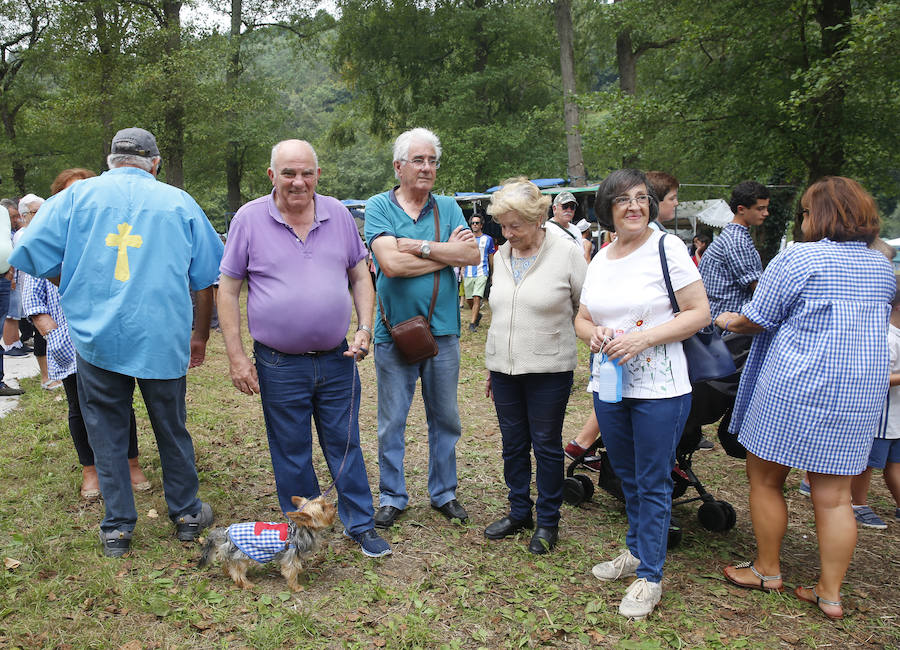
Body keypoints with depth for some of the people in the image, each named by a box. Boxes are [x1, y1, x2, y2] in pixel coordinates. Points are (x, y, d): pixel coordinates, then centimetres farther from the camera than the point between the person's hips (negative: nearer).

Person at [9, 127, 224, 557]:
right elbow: (206, 279, 7)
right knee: (171, 428, 15)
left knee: (106, 431, 13)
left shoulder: (77, 195, 3)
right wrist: (200, 335, 19)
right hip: (163, 338, 0)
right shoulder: (178, 202, 5)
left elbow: (31, 255, -3)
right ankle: (186, 513, 28)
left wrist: (73, 282, 15)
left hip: (97, 338, 0)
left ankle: (117, 527, 19)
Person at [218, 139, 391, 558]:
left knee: (345, 445, 11)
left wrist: (365, 328, -2)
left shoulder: (338, 215, 3)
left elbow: (360, 276, 11)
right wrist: (236, 358, -6)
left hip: (337, 360, 2)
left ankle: (360, 524, 26)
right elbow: (228, 291, -2)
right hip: (279, 364, -2)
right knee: (291, 453, 11)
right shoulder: (249, 219, -4)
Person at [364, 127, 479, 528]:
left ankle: (444, 492, 30)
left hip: (442, 330, 3)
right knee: (391, 423, 7)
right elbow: (391, 263, -18)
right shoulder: (379, 207, -3)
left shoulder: (447, 207, 7)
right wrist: (447, 253, -11)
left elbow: (472, 255, -8)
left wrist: (420, 246, -16)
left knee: (445, 419, 13)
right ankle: (391, 497, 24)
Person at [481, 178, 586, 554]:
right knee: (513, 444, 13)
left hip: (549, 370, -5)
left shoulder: (566, 255, -8)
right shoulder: (502, 255, 8)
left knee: (546, 445, 6)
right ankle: (519, 513, 29)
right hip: (505, 368, 5)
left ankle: (548, 521, 21)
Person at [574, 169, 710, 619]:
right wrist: (592, 333, -8)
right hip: (609, 385, 6)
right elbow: (582, 318, 15)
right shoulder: (600, 260, 9)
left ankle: (650, 576, 16)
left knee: (653, 483, 3)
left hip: (659, 389, -6)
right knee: (627, 476, 19)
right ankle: (636, 551, 38)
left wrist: (643, 338, -21)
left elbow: (699, 313, -12)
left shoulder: (666, 248, -9)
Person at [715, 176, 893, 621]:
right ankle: (830, 593, 16)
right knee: (834, 496, 10)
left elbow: (756, 320, -5)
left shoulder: (798, 259, -10)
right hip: (862, 393, 7)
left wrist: (730, 321, 15)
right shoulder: (882, 267, 11)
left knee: (765, 480, 11)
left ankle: (767, 571, 24)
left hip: (796, 388, -6)